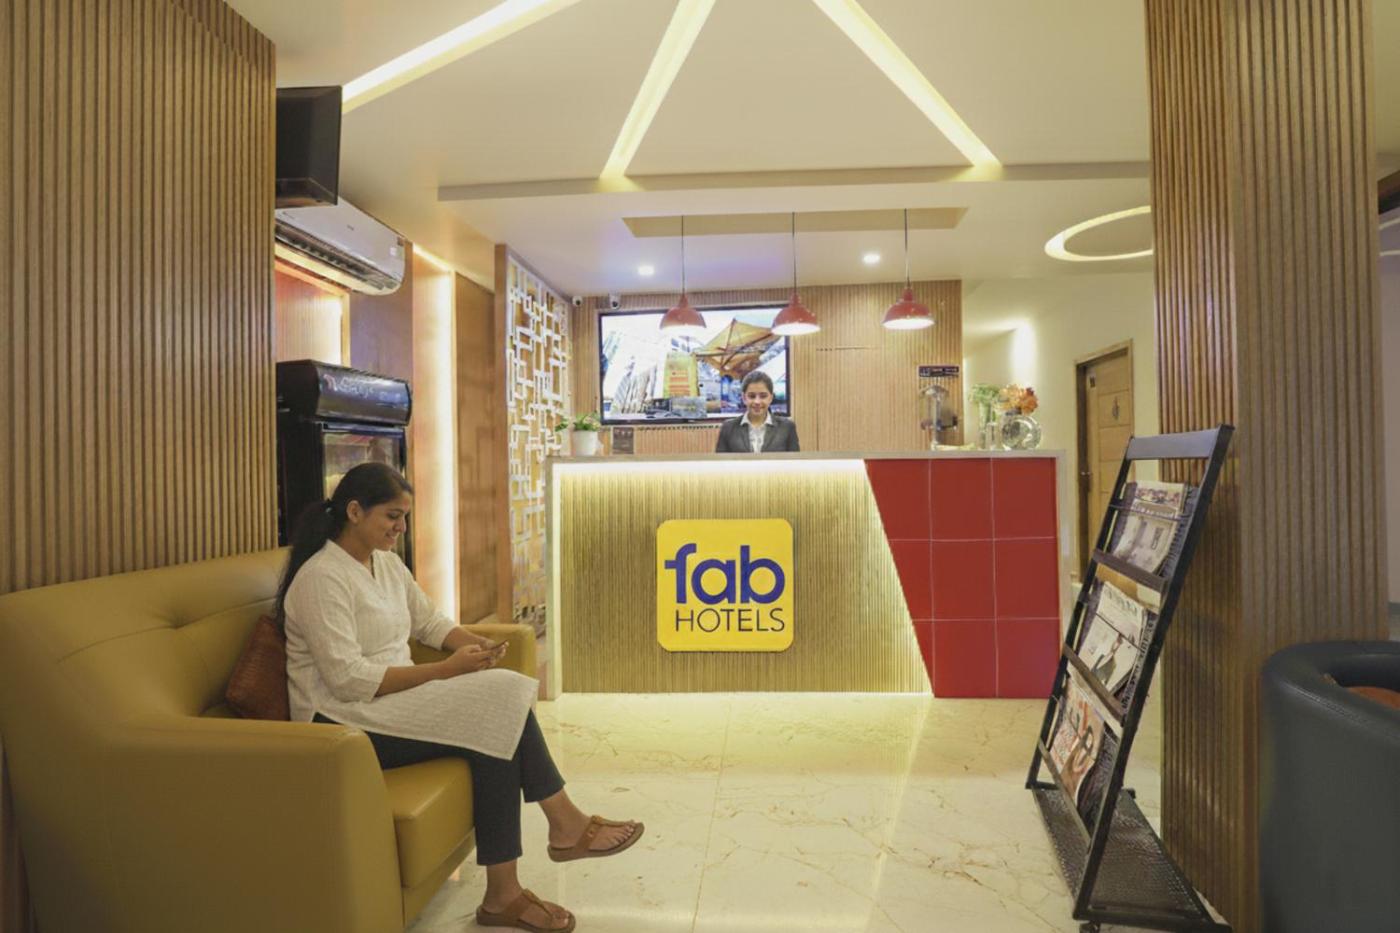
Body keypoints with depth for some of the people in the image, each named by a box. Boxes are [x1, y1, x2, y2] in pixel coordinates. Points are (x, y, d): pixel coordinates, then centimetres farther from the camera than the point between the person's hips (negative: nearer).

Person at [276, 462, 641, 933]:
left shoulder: (386, 562, 10)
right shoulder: (322, 577, -17)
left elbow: (430, 621, 16)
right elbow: (348, 680, -23)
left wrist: (476, 643, -5)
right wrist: (444, 670, -22)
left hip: (390, 698, 8)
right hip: (343, 723, -8)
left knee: (503, 701, -16)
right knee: (495, 717, -21)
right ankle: (565, 825, -5)